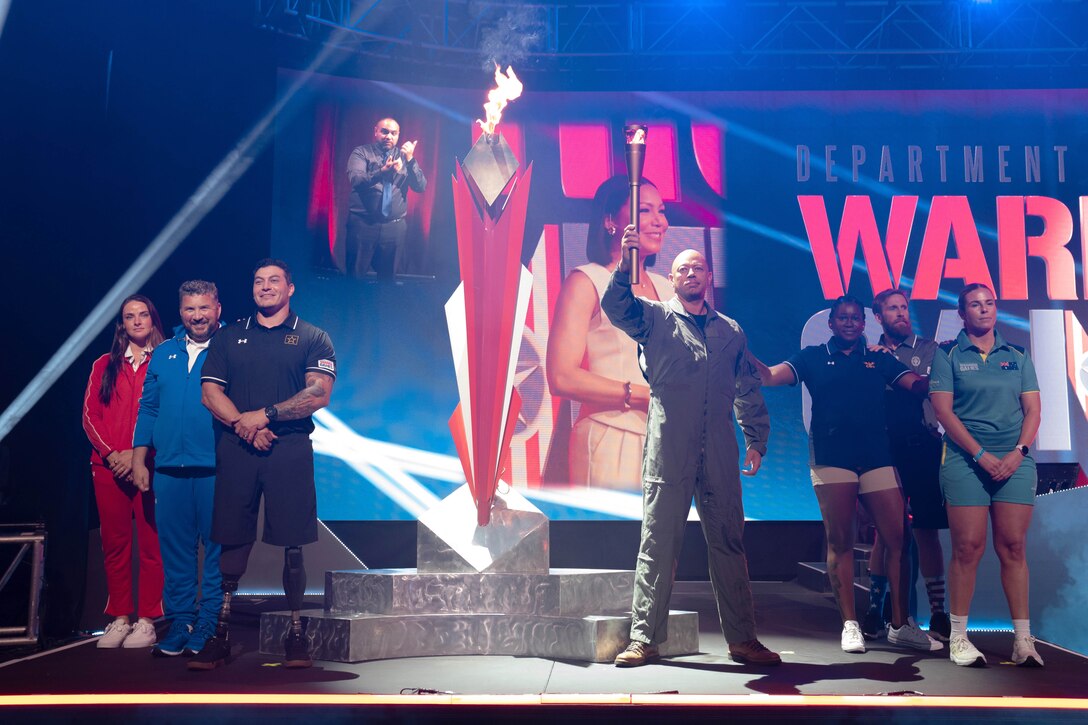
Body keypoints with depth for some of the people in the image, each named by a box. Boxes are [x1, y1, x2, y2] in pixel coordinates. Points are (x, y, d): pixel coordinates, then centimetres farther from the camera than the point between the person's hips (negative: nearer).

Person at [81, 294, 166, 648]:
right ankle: (119, 619, 11)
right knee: (115, 544, 4)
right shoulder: (104, 365, 17)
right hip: (108, 465, 3)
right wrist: (111, 453, -6)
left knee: (150, 543, -4)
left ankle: (146, 620, 0)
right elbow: (90, 414, 9)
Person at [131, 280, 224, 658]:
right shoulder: (164, 354, 16)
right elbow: (148, 409, 16)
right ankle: (180, 622, 17)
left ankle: (209, 626, 9)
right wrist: (139, 459, 11)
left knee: (216, 549, 0)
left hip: (215, 468, -4)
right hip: (169, 468, 4)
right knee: (175, 548, 7)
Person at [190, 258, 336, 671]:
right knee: (231, 541, 1)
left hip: (290, 450, -2)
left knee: (293, 544, -2)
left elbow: (319, 394, -5)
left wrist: (265, 415, -11)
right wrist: (244, 426, -9)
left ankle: (296, 633, 6)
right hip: (235, 450, 2)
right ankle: (220, 633, 7)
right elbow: (210, 392, 7)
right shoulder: (229, 338, 17)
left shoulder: (311, 338, 8)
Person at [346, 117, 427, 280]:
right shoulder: (361, 152, 2)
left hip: (394, 227, 3)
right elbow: (355, 180, -16)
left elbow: (421, 187, 1)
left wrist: (410, 159, -12)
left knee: (388, 279, 9)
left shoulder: (404, 157, 11)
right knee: (355, 278, -1)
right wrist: (382, 171, -31)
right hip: (363, 224, -3)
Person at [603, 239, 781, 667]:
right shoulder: (655, 318, 10)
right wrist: (625, 265, -26)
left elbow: (748, 391, 21)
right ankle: (645, 638, 6)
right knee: (658, 546, -1)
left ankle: (742, 639, 14)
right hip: (668, 452, -3)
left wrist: (756, 440, 14)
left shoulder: (730, 331, 19)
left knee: (729, 545, 6)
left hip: (719, 456, 3)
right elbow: (616, 306, -9)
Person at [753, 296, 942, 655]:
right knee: (839, 541, 2)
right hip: (831, 458, -2)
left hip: (876, 457, 2)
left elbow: (917, 384, 4)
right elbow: (769, 376, -2)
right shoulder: (814, 357, 10)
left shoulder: (879, 358, 16)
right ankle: (850, 625, 10)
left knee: (897, 539, -1)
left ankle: (900, 625, 11)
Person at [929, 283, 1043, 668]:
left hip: (1015, 459, 3)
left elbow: (1033, 410, 9)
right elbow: (943, 410, -4)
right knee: (968, 547, -4)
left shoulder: (1017, 356, 13)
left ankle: (1023, 640, 4)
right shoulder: (948, 355, 4)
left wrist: (1018, 452, -8)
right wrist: (982, 455, -12)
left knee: (1013, 547, 1)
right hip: (966, 458, -3)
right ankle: (958, 638, 3)